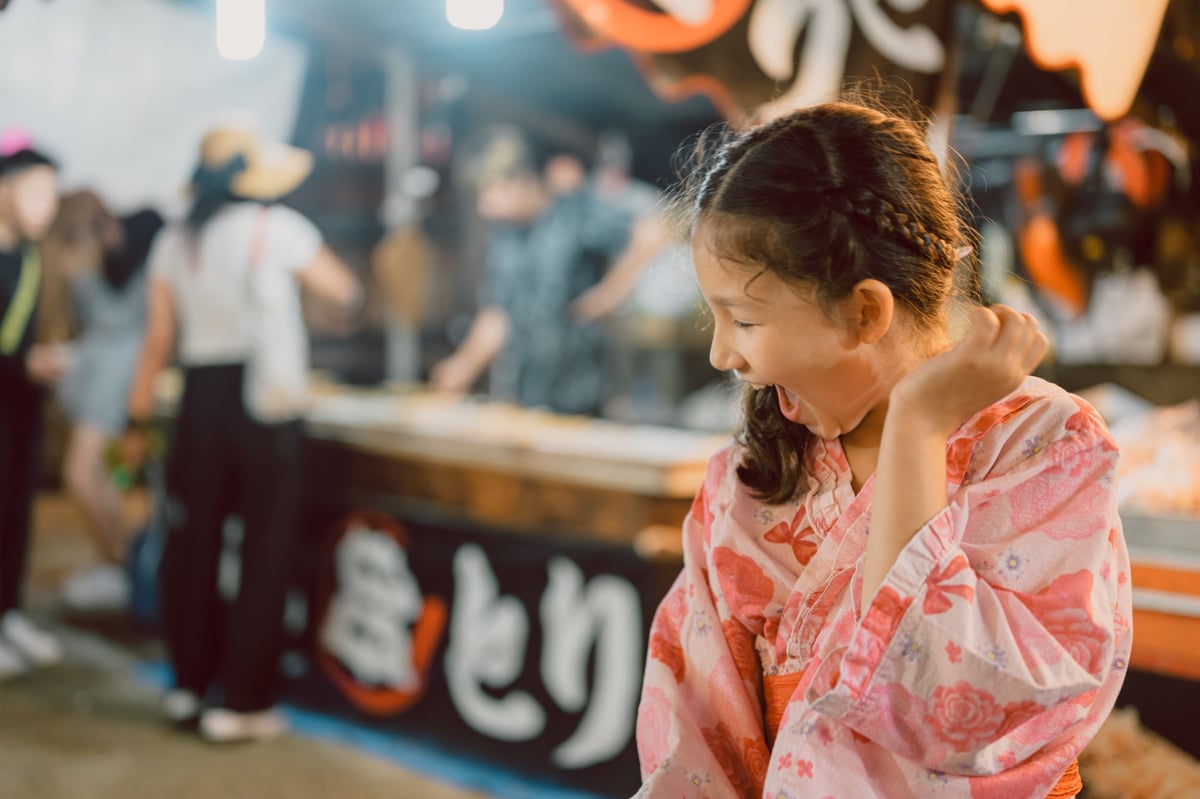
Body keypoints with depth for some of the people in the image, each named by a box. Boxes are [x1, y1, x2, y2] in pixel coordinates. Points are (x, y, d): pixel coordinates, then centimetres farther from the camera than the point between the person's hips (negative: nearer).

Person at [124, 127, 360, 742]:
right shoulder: (279, 228, -3)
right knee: (265, 550, 2)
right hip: (265, 398, -4)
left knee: (192, 542, 12)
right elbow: (346, 294, 6)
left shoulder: (174, 241, 8)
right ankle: (241, 702, 6)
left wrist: (138, 418, 11)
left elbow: (158, 338, 6)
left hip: (200, 396, 4)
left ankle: (189, 685, 24)